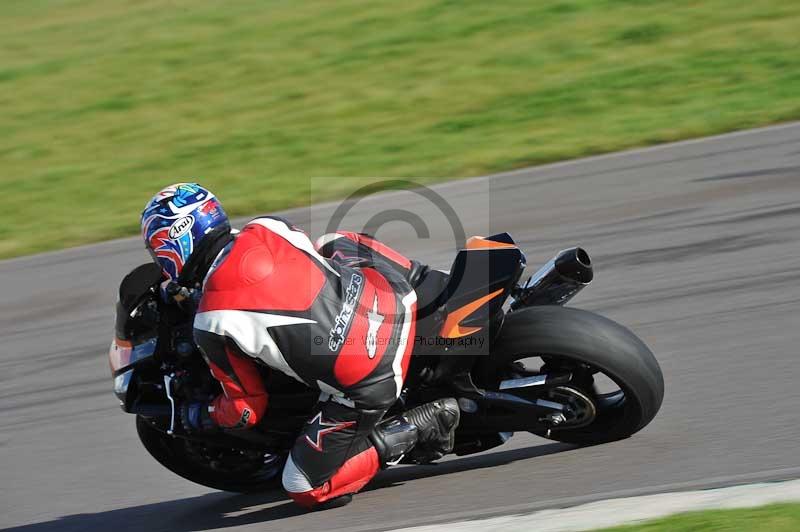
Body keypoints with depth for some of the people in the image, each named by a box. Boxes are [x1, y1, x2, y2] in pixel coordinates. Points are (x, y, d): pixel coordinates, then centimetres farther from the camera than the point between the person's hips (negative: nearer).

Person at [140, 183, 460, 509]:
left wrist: (196, 417, 20)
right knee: (337, 244, 34)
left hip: (363, 388, -7)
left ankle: (417, 429, -2)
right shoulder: (264, 229, 1)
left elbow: (248, 409, 2)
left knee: (305, 489, 7)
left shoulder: (212, 325, -11)